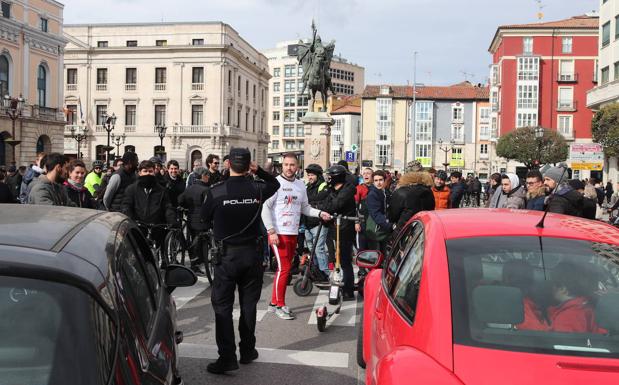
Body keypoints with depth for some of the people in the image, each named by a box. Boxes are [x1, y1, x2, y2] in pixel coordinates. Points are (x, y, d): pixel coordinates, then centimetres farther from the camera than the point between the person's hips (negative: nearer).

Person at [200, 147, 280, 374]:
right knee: (249, 303, 14)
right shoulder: (257, 189, -6)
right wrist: (258, 171, 7)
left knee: (222, 306, 4)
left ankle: (227, 357, -1)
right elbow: (275, 184, 18)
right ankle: (247, 351, 24)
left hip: (227, 254, -3)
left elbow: (205, 218, 5)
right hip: (252, 253, 3)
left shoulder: (216, 192, -13)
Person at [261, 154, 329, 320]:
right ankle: (279, 305, 6)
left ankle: (274, 303, 23)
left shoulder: (300, 185, 10)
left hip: (293, 233, 7)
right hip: (278, 233, -7)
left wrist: (320, 213, -1)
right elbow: (265, 208, -11)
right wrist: (271, 231, -16)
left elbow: (305, 207, 16)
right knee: (284, 269, -7)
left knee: (285, 269, 11)